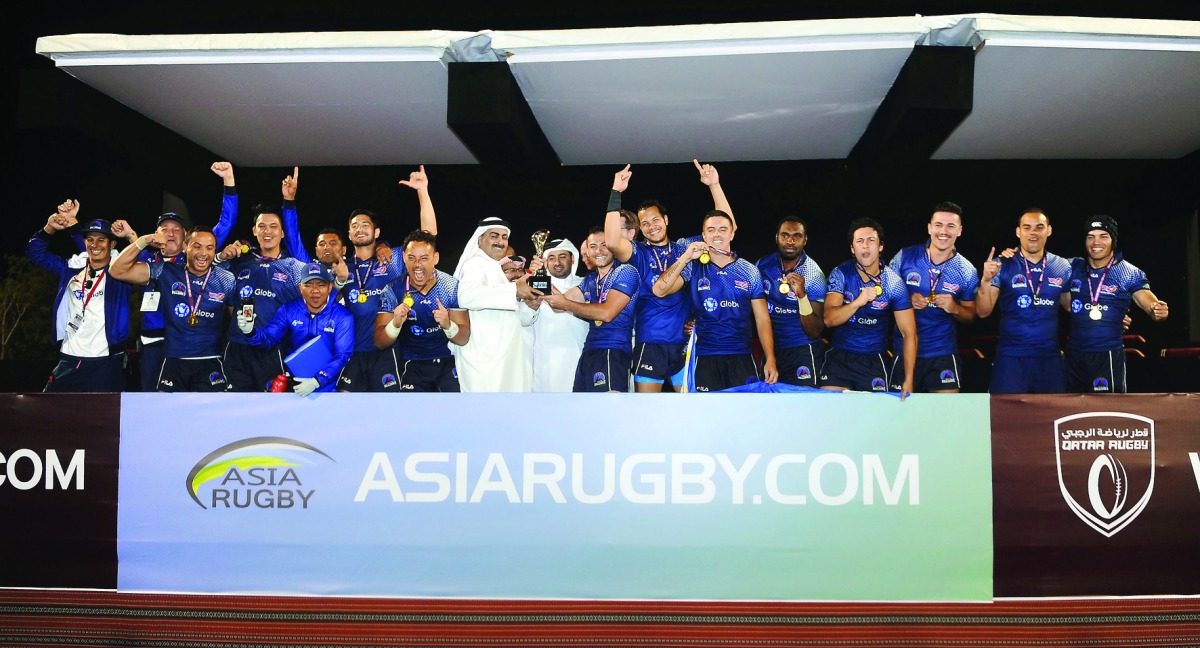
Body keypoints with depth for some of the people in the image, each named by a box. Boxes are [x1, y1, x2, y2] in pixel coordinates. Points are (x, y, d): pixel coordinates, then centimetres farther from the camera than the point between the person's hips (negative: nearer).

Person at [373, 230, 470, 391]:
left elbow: (464, 339, -11)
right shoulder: (393, 291, -12)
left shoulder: (453, 287, -11)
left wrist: (448, 325, -32)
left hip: (448, 364, 1)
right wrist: (395, 323, -33)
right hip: (412, 366, 0)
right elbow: (380, 343, -13)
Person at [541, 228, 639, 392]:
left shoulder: (625, 272, -3)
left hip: (612, 352, -8)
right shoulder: (589, 280, 20)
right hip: (589, 353, 8)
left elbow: (607, 313, -13)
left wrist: (566, 304, -6)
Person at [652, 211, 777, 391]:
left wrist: (770, 360, -5)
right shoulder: (693, 268, 4)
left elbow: (762, 319, 5)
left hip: (742, 356, 1)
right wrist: (685, 257, -14)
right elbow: (659, 290, -9)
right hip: (705, 357, -1)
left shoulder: (750, 271, 6)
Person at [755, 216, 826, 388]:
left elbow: (814, 333, -17)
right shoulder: (763, 266, -3)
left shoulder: (814, 275, -13)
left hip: (803, 352, -3)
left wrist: (802, 295, -29)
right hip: (770, 349, 3)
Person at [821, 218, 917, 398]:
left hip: (873, 362, 0)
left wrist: (908, 380, -13)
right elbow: (829, 319, -13)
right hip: (838, 356, 0)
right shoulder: (841, 274, -4)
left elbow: (909, 333, -5)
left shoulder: (893, 282, -5)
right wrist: (858, 302, -30)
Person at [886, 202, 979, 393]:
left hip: (943, 355, 0)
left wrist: (954, 309, -15)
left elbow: (971, 316, 6)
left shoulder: (967, 271, -2)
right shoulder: (905, 257, -4)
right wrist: (907, 301, -15)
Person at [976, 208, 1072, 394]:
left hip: (1050, 357, 3)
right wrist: (986, 280, -24)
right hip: (1011, 356, -3)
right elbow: (983, 312, -8)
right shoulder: (1003, 265, -3)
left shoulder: (1062, 267, 6)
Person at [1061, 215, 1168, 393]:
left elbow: (1152, 305, -11)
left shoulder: (1130, 274, -4)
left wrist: (1159, 312, -32)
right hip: (1075, 353, 4)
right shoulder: (1073, 268, 6)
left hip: (1108, 355, -4)